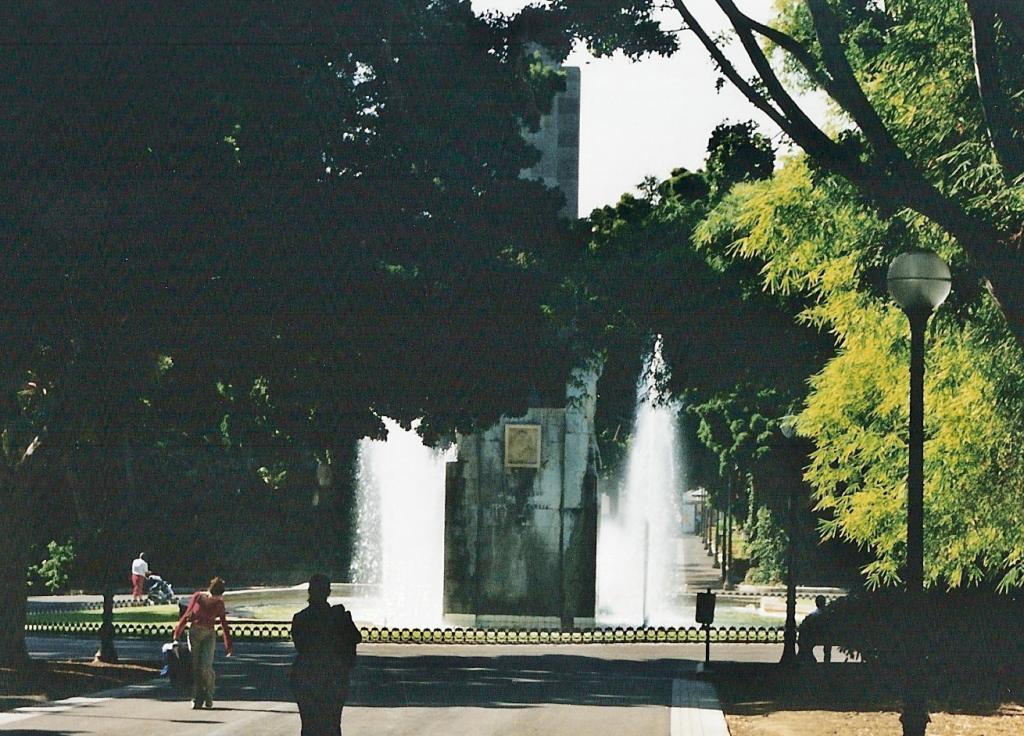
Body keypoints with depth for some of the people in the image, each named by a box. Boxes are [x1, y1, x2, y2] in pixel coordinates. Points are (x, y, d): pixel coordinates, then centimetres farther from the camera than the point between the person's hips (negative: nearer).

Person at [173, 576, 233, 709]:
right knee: (195, 667, -4)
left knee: (206, 667, -14)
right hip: (194, 632, 0)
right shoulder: (197, 597, -4)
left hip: (209, 634, 0)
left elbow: (224, 625, 8)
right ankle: (197, 699, 3)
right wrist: (177, 634, 4)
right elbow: (186, 615, 3)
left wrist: (229, 645, 10)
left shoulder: (219, 603, 0)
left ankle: (209, 697, 5)